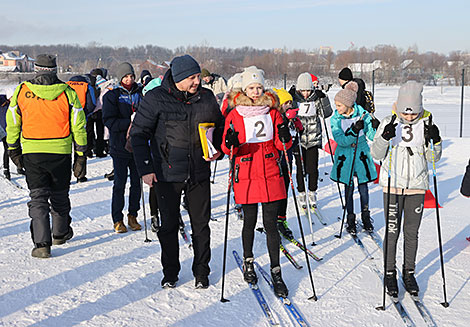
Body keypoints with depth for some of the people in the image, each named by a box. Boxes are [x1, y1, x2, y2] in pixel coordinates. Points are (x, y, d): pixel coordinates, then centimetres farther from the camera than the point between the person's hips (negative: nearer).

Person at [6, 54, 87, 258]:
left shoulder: (21, 92, -2)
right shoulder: (68, 94, -4)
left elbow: (12, 124, 5)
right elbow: (78, 127, -2)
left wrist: (13, 150, 18)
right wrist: (81, 156, 5)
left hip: (32, 153, 0)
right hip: (60, 153, 0)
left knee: (38, 197, 5)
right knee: (60, 195, 18)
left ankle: (42, 244, -6)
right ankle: (60, 233, 36)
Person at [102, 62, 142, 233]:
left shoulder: (139, 94, 9)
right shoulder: (112, 96, -2)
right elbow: (109, 121, -11)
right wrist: (130, 123, -21)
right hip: (120, 146, -3)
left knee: (136, 182, 8)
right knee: (120, 183, 1)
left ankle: (133, 216, 20)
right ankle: (117, 219, 10)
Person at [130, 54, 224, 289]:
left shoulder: (206, 98, 3)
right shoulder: (156, 99, -7)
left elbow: (219, 126, 19)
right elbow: (139, 133, -4)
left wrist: (217, 148, 1)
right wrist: (145, 169, -8)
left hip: (199, 173, 3)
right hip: (167, 173, -2)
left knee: (201, 224, 8)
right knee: (169, 225, 7)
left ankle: (201, 272, 24)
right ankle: (170, 272, 24)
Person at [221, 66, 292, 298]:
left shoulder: (272, 112, 6)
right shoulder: (234, 115, 0)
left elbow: (281, 145, 5)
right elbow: (227, 148, -3)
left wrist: (284, 137, -16)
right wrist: (230, 143, -26)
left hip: (271, 174, 1)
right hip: (246, 175, -1)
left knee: (271, 224, 0)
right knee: (250, 222, 10)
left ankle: (276, 272, 7)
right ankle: (248, 262, 33)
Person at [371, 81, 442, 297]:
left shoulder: (426, 123, -1)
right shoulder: (389, 123, -5)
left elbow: (433, 158, 3)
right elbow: (376, 154, -6)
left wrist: (435, 141, -17)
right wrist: (385, 137, -23)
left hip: (417, 186, 1)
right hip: (393, 185, -1)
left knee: (412, 232, 10)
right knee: (392, 231, 3)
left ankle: (409, 272, 26)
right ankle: (390, 273, 18)